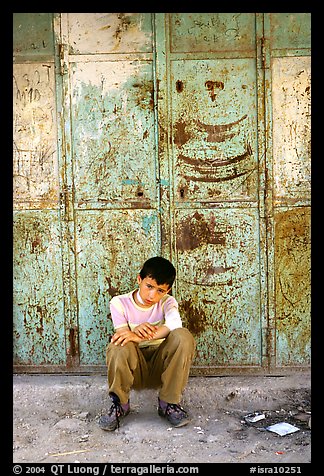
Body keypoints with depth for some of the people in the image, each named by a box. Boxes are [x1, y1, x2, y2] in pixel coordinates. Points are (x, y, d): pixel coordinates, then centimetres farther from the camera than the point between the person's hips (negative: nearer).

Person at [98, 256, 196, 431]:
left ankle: (169, 403, -14)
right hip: (132, 369, -1)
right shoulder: (119, 303, -2)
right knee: (119, 346, -35)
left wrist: (138, 336, -39)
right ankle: (119, 404, -12)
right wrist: (136, 331, -38)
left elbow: (175, 324, -25)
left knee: (184, 336, -27)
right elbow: (122, 335, -14)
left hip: (161, 367, 2)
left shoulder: (167, 302, -1)